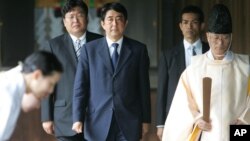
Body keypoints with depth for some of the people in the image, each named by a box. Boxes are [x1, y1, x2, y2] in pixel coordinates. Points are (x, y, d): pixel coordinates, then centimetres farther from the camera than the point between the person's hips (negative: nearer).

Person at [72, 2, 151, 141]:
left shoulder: (138, 49, 6)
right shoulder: (89, 49, 6)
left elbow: (143, 87, 6)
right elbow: (80, 86, 3)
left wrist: (145, 119, 4)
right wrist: (78, 118, -5)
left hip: (128, 122, 0)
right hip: (98, 121, 0)